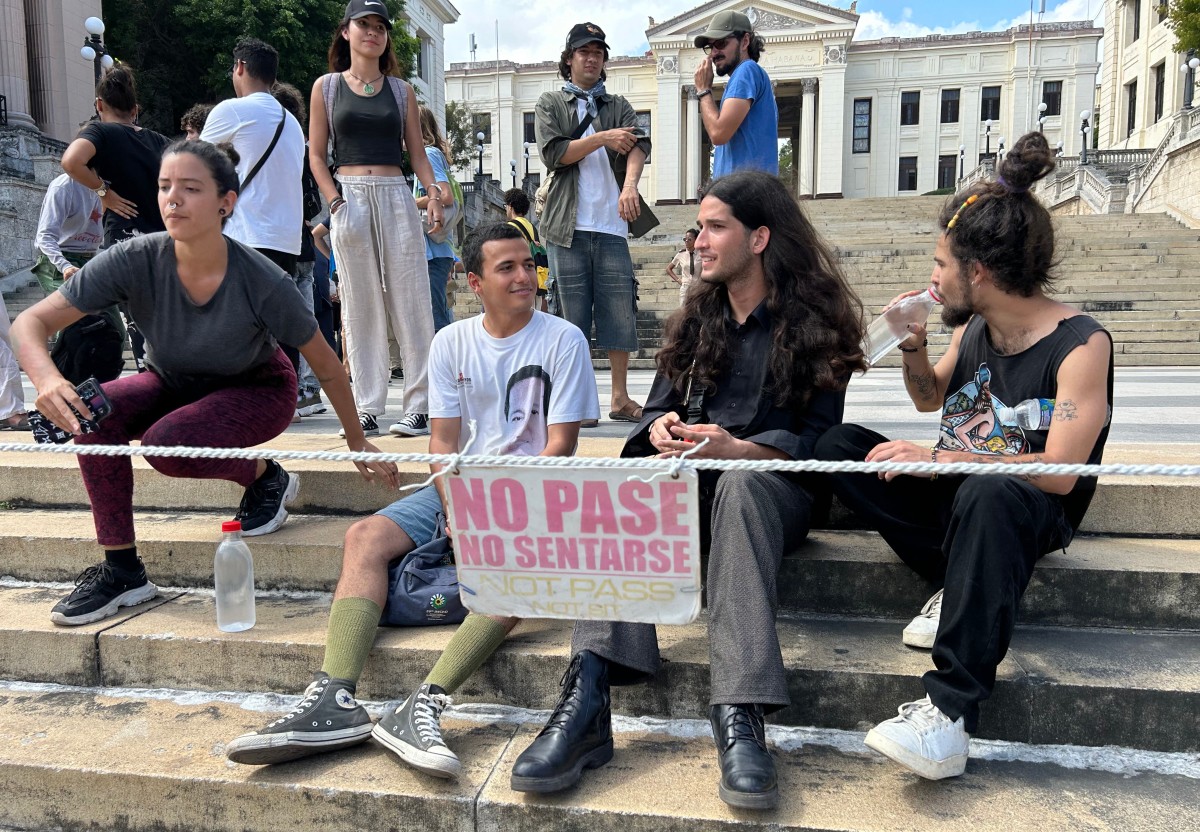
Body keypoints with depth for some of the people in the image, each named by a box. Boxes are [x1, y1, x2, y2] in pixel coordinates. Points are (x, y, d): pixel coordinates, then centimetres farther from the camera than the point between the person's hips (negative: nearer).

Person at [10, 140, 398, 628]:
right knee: (91, 409, -25)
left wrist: (359, 445, -8)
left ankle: (267, 477, 1)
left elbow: (325, 364, -16)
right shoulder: (136, 261, -24)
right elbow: (32, 322, -23)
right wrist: (47, 378, -47)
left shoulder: (262, 282, -30)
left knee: (166, 444, -32)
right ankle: (123, 572, -12)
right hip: (173, 384, 4)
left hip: (257, 390, -4)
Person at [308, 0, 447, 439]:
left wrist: (434, 191, -8)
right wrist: (335, 201, -7)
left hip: (396, 197, 1)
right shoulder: (326, 86, 11)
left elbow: (417, 153, 10)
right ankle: (366, 408, 7)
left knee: (409, 301, -3)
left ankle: (419, 406, 1)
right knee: (360, 305, 1)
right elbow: (316, 156, 8)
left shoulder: (401, 90, 14)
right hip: (350, 195, 0)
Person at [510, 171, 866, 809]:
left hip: (770, 481, -3)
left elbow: (817, 437, -5)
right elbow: (659, 406, 12)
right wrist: (661, 428, -14)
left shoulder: (815, 320, 2)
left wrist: (739, 448, -23)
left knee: (740, 484, -39)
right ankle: (587, 698, -43)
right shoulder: (696, 317, 17)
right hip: (692, 478, 4)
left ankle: (739, 715, -46)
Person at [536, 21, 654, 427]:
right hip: (568, 226, -2)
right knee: (572, 314, -1)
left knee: (620, 311, -1)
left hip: (611, 226, 2)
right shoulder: (551, 103, 13)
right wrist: (603, 138, -9)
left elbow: (639, 145, -1)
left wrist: (630, 183, -21)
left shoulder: (618, 106, 18)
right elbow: (554, 153, -3)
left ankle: (620, 398, 8)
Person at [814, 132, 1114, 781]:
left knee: (986, 493, -43)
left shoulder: (1080, 344, -16)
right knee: (839, 445, -13)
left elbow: (1060, 472, -25)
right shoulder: (972, 326, 3)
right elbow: (931, 399, 20)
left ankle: (951, 713, -41)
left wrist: (939, 459, -32)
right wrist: (912, 346, 0)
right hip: (954, 491, 7)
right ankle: (968, 585, -15)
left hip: (1033, 510, -7)